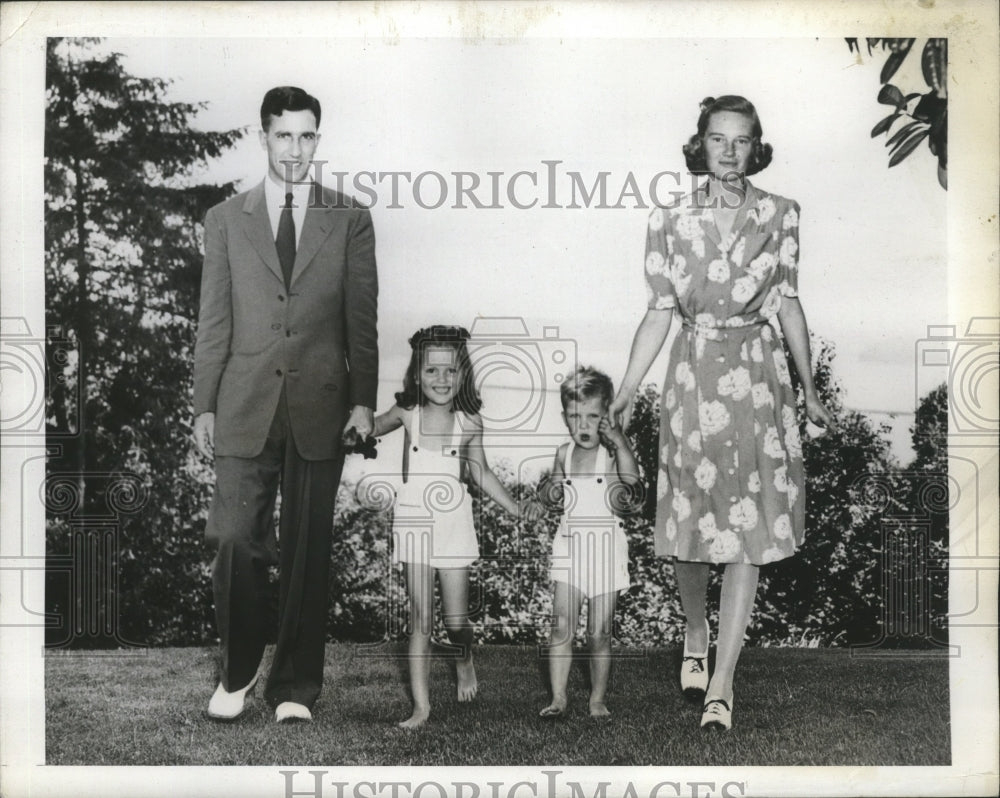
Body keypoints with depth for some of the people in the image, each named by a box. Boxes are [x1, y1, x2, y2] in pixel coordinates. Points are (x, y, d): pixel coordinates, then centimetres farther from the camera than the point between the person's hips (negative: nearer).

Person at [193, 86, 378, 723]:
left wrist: (364, 402, -2)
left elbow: (363, 318, 5)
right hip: (245, 408, 1)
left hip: (320, 407, 0)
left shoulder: (350, 220, 7)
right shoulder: (226, 220, 10)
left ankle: (295, 688, 16)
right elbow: (214, 321, 8)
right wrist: (204, 405, 3)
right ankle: (238, 672, 19)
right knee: (237, 542, -4)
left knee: (308, 551, 4)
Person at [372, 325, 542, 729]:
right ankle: (421, 704, 8)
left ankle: (465, 661, 38)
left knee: (455, 621, 3)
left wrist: (516, 507, 5)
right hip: (414, 522, 0)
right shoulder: (406, 414, -2)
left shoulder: (469, 422, -2)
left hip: (454, 522, 0)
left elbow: (480, 473, 9)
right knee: (420, 618, 0)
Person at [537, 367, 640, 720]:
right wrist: (551, 488, 1)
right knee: (561, 625, -5)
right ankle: (558, 697, 5)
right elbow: (549, 495, 23)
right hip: (570, 546, 3)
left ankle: (598, 699, 15)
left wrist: (620, 441, -34)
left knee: (600, 633, 2)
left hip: (605, 548, -3)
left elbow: (631, 478, -26)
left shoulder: (612, 451, -5)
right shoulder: (564, 453, 8)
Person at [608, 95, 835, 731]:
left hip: (759, 379, 0)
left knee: (749, 533, -2)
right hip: (694, 376, 0)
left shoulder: (779, 215, 3)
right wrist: (626, 392, -3)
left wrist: (810, 390, 12)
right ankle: (695, 634, 35)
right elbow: (660, 313, 3)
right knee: (691, 521, 6)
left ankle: (723, 681, 4)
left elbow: (789, 304, 9)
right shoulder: (671, 220, 2)